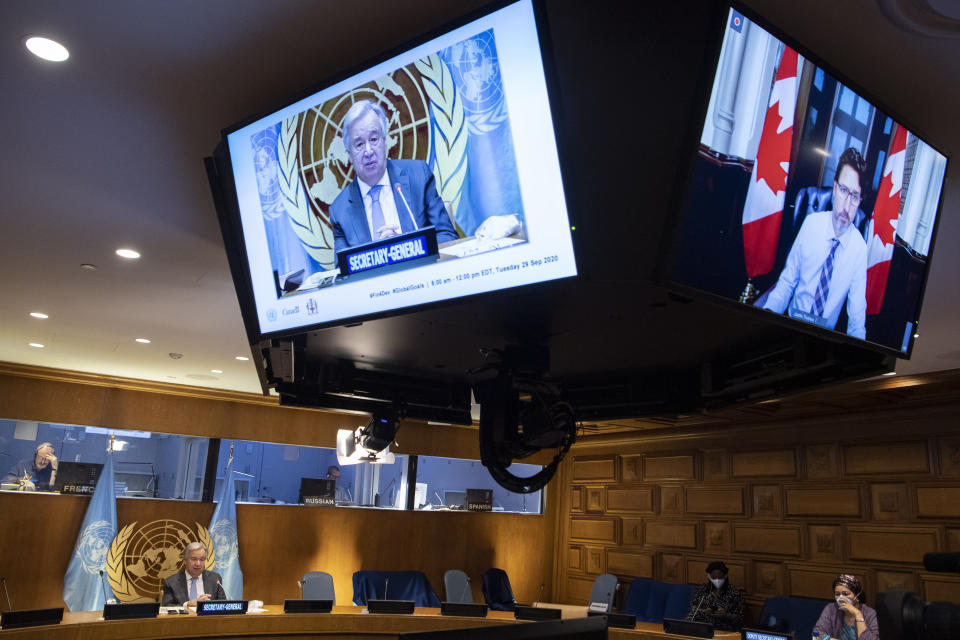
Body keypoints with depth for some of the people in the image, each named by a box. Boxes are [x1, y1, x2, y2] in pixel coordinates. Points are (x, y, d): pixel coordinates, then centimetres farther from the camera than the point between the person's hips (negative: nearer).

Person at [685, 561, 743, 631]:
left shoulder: (734, 592, 1)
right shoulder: (701, 589, 10)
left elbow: (739, 619, 2)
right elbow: (693, 606, 14)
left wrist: (726, 615, -18)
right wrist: (702, 611, -8)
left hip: (724, 631, -3)